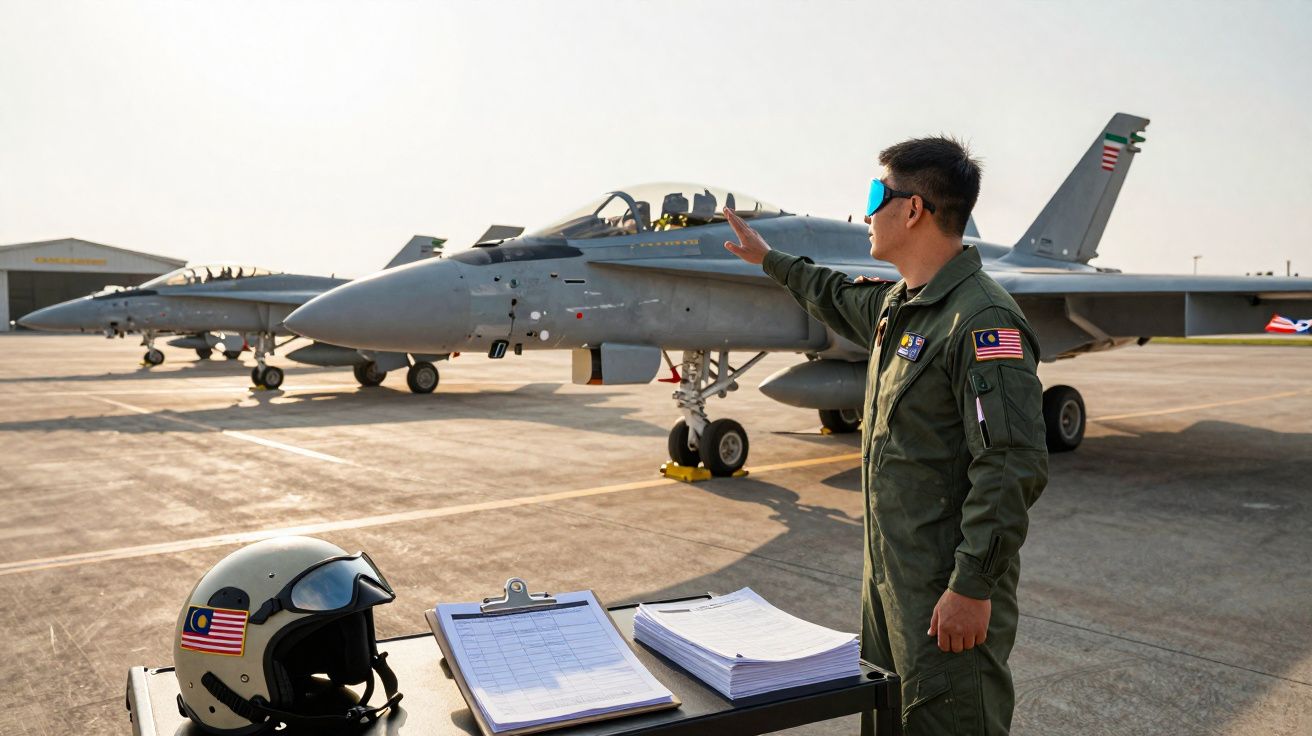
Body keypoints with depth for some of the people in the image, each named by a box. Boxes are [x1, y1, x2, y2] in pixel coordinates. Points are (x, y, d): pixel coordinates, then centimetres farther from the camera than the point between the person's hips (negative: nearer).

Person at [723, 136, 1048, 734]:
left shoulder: (982, 320, -21)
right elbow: (840, 298, 34)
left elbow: (1013, 467, -25)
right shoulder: (898, 305, 10)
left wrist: (973, 588, -24)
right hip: (889, 574, 9)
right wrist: (770, 259, 43)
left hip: (950, 593, -9)